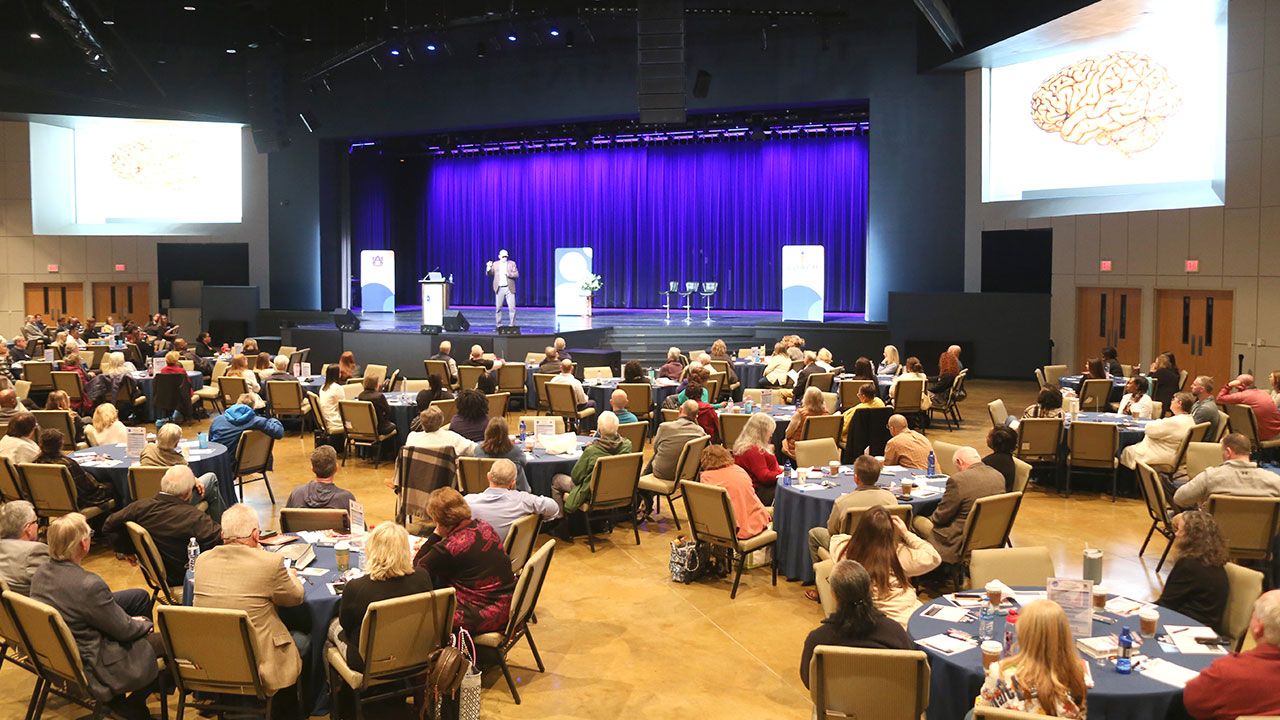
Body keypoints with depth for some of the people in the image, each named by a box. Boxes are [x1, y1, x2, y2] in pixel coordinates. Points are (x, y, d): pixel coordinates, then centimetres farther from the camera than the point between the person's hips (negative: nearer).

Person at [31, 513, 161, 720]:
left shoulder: (40, 574, -4)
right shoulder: (89, 585, -31)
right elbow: (123, 630, -19)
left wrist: (130, 621, 10)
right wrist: (145, 624, 4)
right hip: (90, 668, -9)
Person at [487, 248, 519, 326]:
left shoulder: (512, 264, 5)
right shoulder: (495, 264, 8)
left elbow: (517, 274, -1)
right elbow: (488, 274, 5)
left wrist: (508, 274, -17)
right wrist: (488, 267, -15)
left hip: (509, 288, -1)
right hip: (499, 288, 1)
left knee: (512, 307, -5)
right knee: (498, 308, 4)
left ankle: (512, 325, 2)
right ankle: (498, 325, 12)